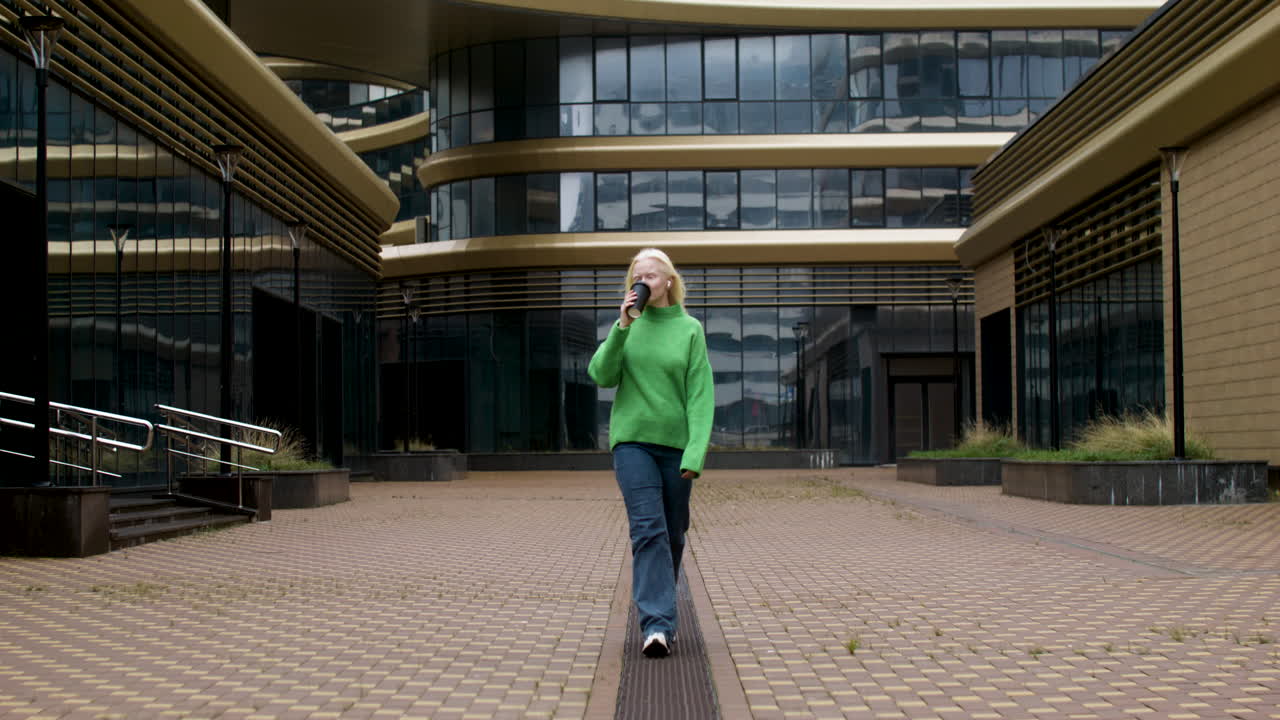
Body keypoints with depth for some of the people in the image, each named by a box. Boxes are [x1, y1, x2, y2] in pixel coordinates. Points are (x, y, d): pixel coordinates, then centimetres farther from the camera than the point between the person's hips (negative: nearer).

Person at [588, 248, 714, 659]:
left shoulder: (690, 329, 2)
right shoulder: (629, 326, 8)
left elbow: (701, 395, -3)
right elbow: (602, 376, -2)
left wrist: (696, 453, -11)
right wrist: (622, 327, -12)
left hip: (676, 445, 1)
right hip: (632, 441, 0)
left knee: (672, 536, 8)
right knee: (648, 530, -14)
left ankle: (660, 617, 25)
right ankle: (656, 624, -18)